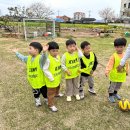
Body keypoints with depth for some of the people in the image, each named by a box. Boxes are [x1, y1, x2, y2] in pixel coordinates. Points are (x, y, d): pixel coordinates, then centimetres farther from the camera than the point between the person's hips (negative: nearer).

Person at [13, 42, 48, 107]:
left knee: (44, 91, 18)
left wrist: (44, 52, -68)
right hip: (33, 81, 5)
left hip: (41, 80, -5)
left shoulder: (40, 58, -24)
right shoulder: (28, 58, 1)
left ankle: (46, 99, 43)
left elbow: (43, 57, -46)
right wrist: (16, 52, 29)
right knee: (36, 92, 23)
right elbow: (22, 57, 20)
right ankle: (37, 100, 48)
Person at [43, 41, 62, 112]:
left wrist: (60, 75, 12)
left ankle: (56, 94, 65)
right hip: (51, 80, -8)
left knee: (57, 87, 35)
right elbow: (45, 69, -26)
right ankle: (51, 105, 23)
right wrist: (51, 78, -23)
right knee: (51, 92, 7)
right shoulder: (48, 59, -29)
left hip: (58, 78, 9)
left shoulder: (58, 57, -3)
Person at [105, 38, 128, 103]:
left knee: (118, 85, 23)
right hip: (114, 75, -5)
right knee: (112, 85, 10)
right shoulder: (114, 56, -20)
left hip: (122, 75, 5)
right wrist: (107, 71, -39)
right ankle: (110, 95, 31)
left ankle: (115, 93, 48)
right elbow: (110, 64, -26)